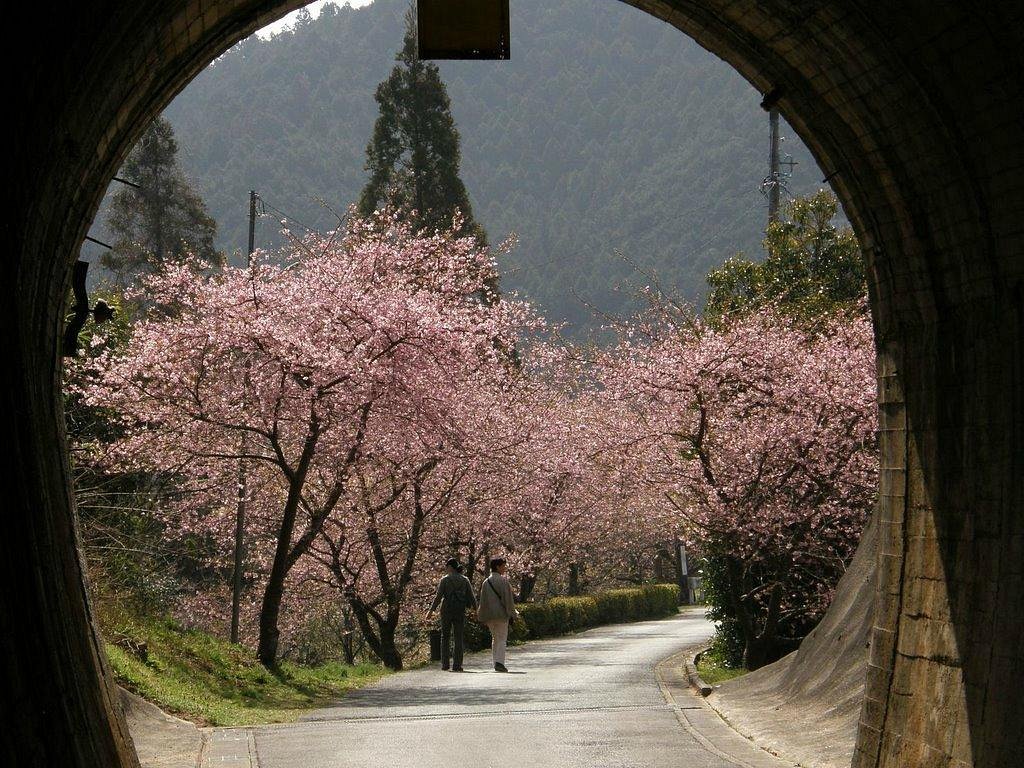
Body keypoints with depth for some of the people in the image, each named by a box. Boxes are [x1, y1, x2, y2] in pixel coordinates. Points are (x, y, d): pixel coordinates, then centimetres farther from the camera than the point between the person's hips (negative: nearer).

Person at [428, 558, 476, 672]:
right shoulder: (465, 580, 3)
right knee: (458, 638, 5)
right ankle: (457, 665, -1)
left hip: (447, 611, -2)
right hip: (460, 611, 2)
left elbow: (438, 597, -8)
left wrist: (431, 610, 0)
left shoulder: (445, 579, -5)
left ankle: (445, 663, 6)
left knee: (445, 637, 11)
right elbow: (471, 597, 3)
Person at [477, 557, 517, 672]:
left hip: (489, 615, 5)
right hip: (501, 614, -5)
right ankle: (499, 662, -16)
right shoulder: (503, 580, -8)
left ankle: (496, 661, 13)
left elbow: (482, 601, 9)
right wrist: (512, 613, -6)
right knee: (502, 639, -2)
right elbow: (507, 598, -11)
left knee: (495, 638, 16)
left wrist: (481, 617, 13)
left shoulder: (486, 582, 8)